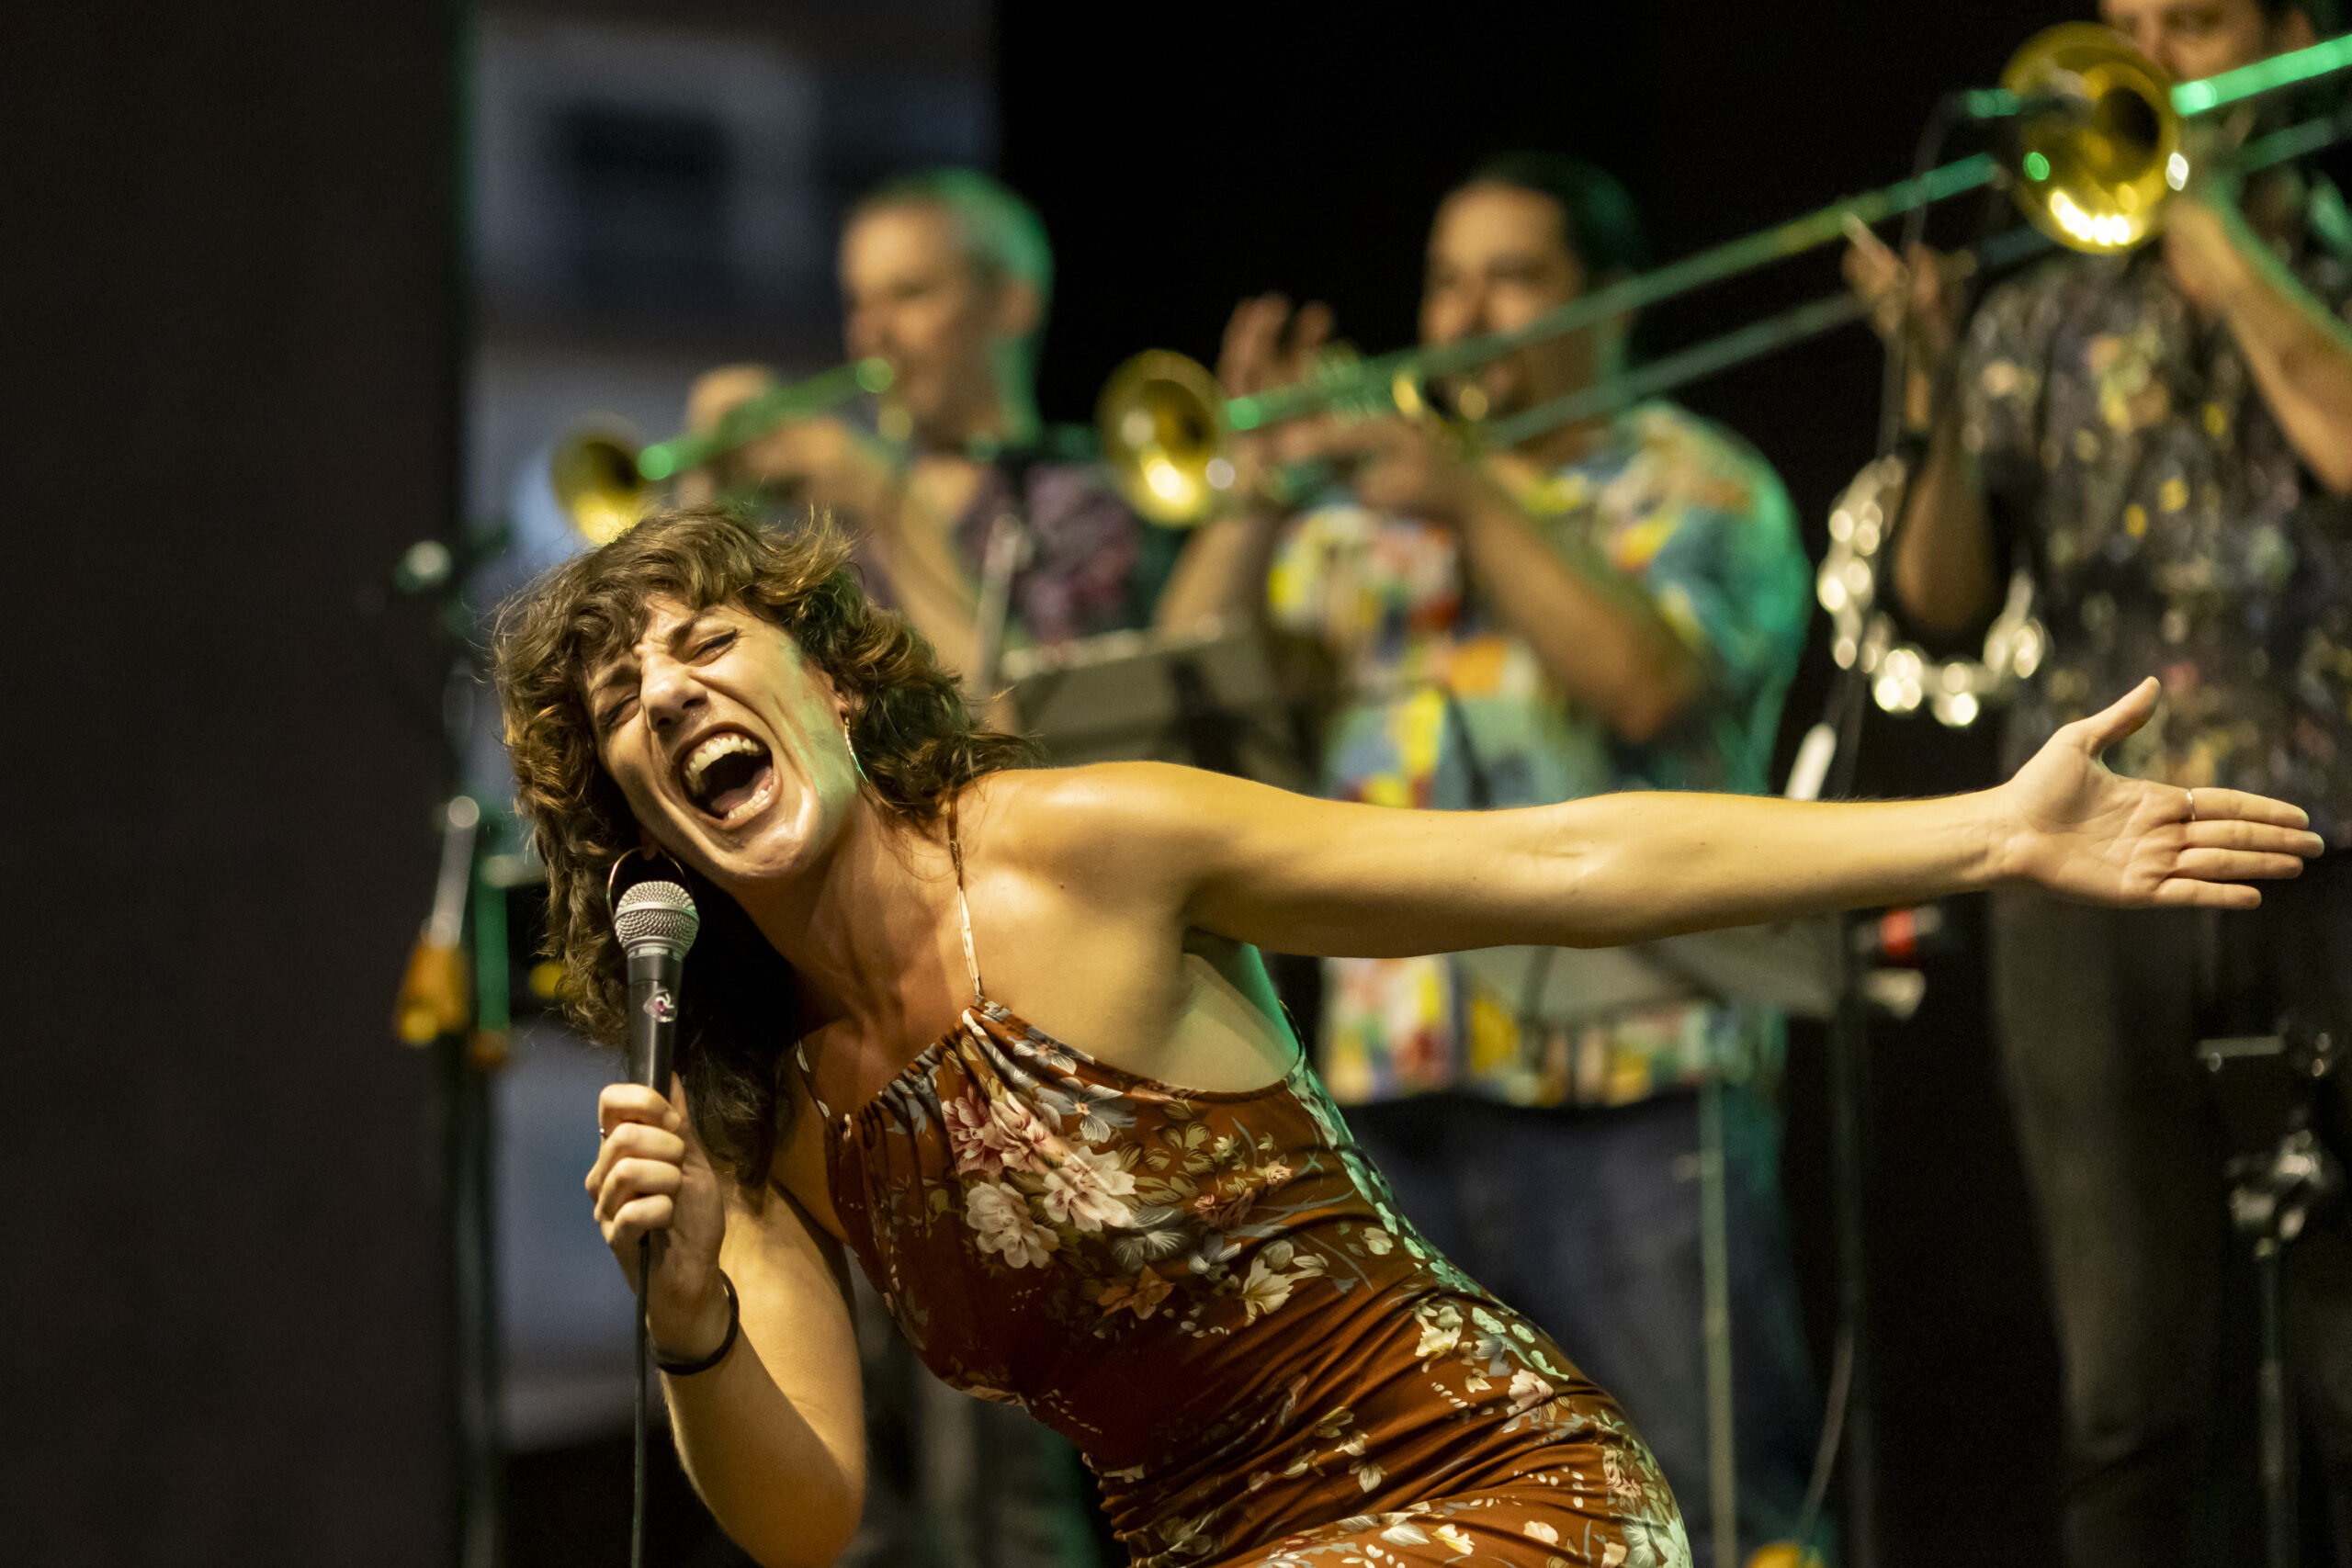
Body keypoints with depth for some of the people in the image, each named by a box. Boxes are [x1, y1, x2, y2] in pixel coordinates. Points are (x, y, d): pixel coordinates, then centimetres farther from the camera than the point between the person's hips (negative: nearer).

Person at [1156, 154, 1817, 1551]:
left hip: (1633, 1078, -5)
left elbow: (1653, 681, -14)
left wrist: (1479, 505, -11)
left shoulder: (1696, 486, 6)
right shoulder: (1371, 505, 18)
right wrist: (1259, 485, 0)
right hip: (1401, 1077, 5)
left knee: (1721, 1500, -8)